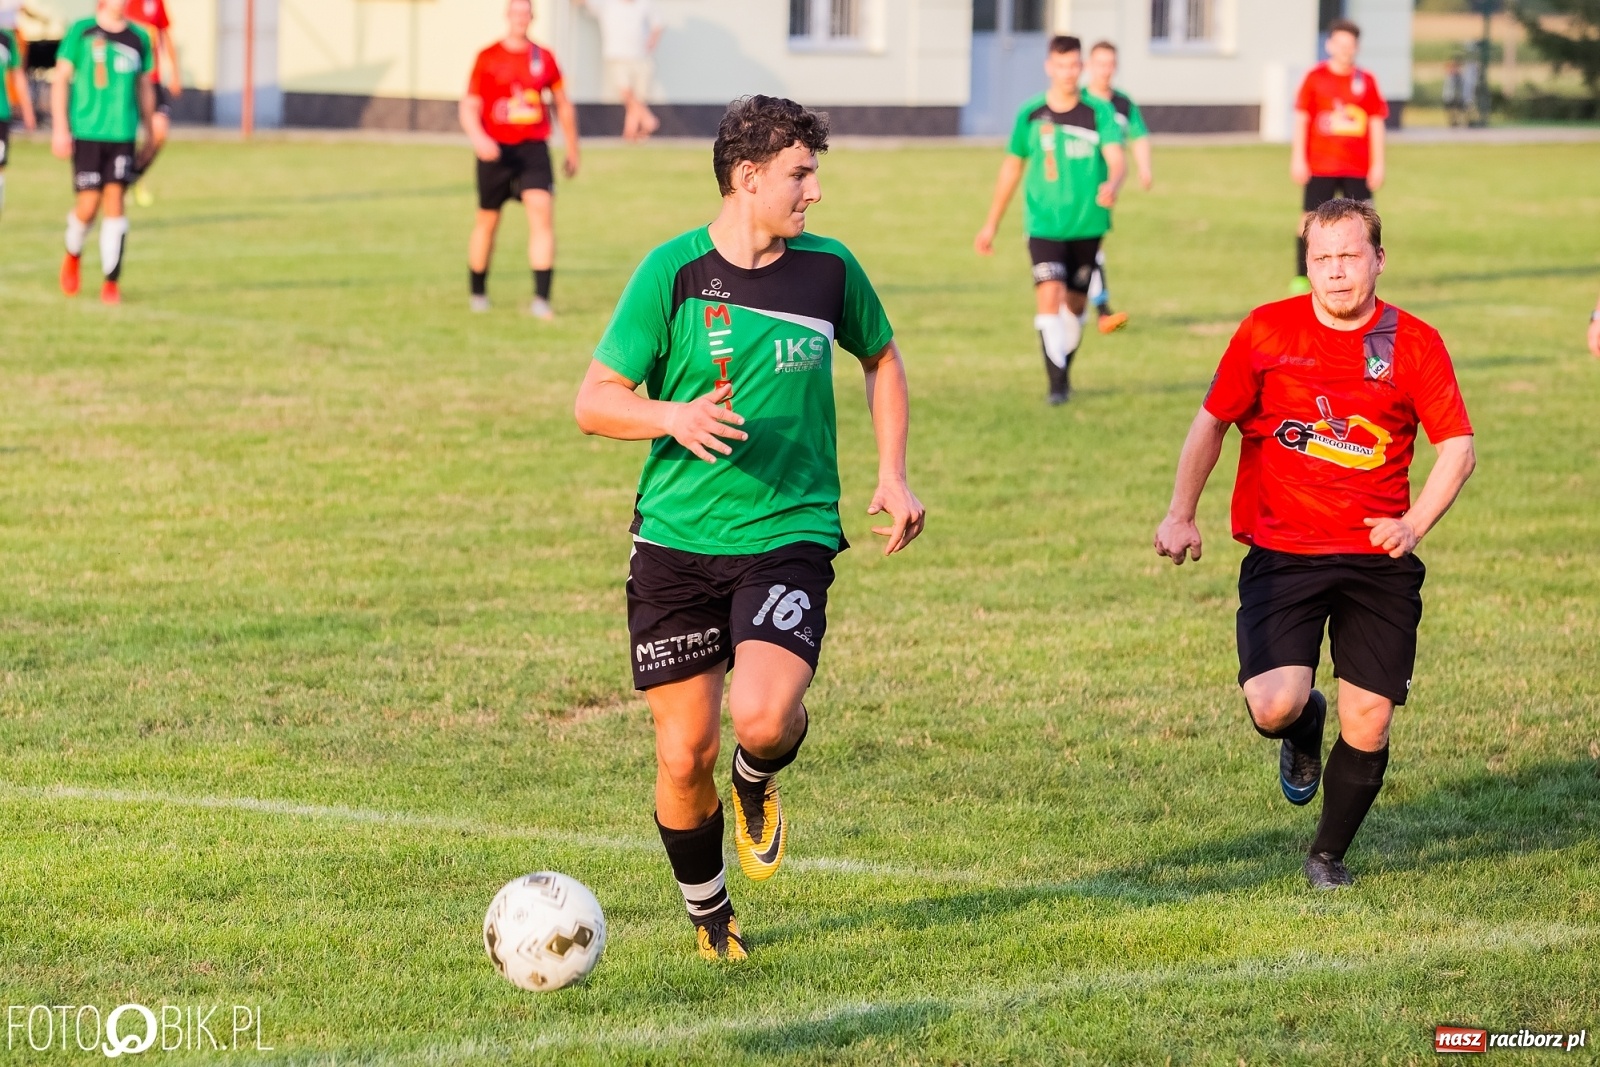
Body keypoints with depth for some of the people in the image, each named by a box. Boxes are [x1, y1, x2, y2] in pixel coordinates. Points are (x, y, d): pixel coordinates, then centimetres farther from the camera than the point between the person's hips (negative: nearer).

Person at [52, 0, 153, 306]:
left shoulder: (138, 39, 8)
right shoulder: (81, 32, -1)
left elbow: (144, 88, 17)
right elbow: (60, 79, -1)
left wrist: (149, 133, 17)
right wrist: (59, 128, -7)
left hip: (123, 134, 2)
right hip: (86, 133, -2)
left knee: (115, 202, -6)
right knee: (88, 206, -4)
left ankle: (111, 281, 0)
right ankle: (73, 255, 28)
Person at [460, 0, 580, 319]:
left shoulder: (544, 58, 7)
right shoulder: (487, 58, 1)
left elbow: (563, 105, 18)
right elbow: (469, 107, 0)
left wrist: (572, 150, 22)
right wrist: (478, 138, -20)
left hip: (533, 149, 1)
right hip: (495, 149, -1)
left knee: (542, 215, -16)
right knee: (487, 221, 9)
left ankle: (541, 299, -19)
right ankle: (478, 293, 29)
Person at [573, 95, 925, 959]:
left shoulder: (828, 269, 2)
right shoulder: (671, 273, -6)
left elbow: (880, 358, 22)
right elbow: (593, 401, -5)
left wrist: (892, 474, 12)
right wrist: (673, 416, -24)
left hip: (790, 534, 1)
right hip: (676, 539, -1)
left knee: (762, 716, -23)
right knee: (684, 752, 0)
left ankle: (757, 784, 14)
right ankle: (708, 914, 27)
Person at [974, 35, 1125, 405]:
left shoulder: (1099, 113, -2)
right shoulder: (1031, 115, 0)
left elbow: (1115, 158, -14)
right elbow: (1011, 169, 10)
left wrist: (1112, 184, -39)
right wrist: (991, 225, 14)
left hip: (1088, 223, 1)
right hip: (1045, 222, -1)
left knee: (1074, 303, 10)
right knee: (1049, 293, -18)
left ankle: (1063, 370, 33)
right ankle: (1057, 382, -16)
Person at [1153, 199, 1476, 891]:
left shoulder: (1414, 343, 1)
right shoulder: (1267, 331, 1)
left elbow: (1457, 448, 3)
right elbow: (1213, 421, 11)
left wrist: (1414, 523, -11)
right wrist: (1180, 515, 5)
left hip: (1377, 560, 1)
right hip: (1281, 553, -1)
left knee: (1369, 724, -3)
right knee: (1274, 707, -20)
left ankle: (1328, 855, 23)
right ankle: (1305, 728, 20)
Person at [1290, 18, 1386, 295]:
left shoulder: (1366, 81, 5)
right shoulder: (1315, 77, 1)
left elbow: (1376, 123, 7)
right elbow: (1301, 118, 1)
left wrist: (1378, 164, 3)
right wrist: (1298, 158, -5)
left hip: (1358, 168, 2)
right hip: (1320, 166, -2)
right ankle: (1301, 278, 5)